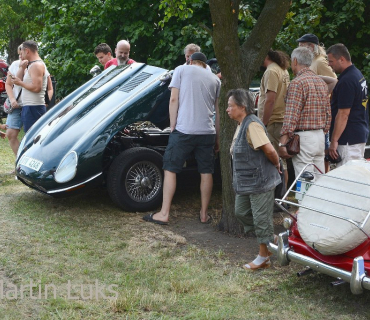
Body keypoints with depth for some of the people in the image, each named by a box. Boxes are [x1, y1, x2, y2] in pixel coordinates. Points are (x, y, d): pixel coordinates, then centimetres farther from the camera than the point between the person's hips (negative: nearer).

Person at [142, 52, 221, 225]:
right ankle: (204, 214, 17)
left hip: (183, 130, -3)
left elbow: (174, 99, -3)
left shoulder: (182, 70, 7)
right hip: (207, 132, 3)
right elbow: (219, 111, 14)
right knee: (206, 172, 12)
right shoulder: (215, 79, 16)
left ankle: (164, 214, 3)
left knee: (170, 169, 5)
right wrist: (217, 138, 19)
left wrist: (173, 127, -1)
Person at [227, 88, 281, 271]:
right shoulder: (241, 125, 11)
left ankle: (263, 258, 12)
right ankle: (271, 240, 29)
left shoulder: (252, 125, -21)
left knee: (261, 218, 0)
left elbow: (269, 150, -27)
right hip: (245, 181, 11)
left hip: (260, 180, -11)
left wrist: (276, 165, -10)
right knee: (241, 212, 16)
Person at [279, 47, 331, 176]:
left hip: (303, 137, -8)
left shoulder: (297, 83, -11)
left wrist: (282, 143, -18)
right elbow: (328, 114, 17)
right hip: (320, 137, 8)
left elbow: (291, 116, -18)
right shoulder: (322, 82, 15)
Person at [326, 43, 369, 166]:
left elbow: (343, 114, -22)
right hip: (360, 134, 11)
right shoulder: (358, 74, 13)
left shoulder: (346, 81, -19)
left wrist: (334, 141, -20)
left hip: (348, 138, -11)